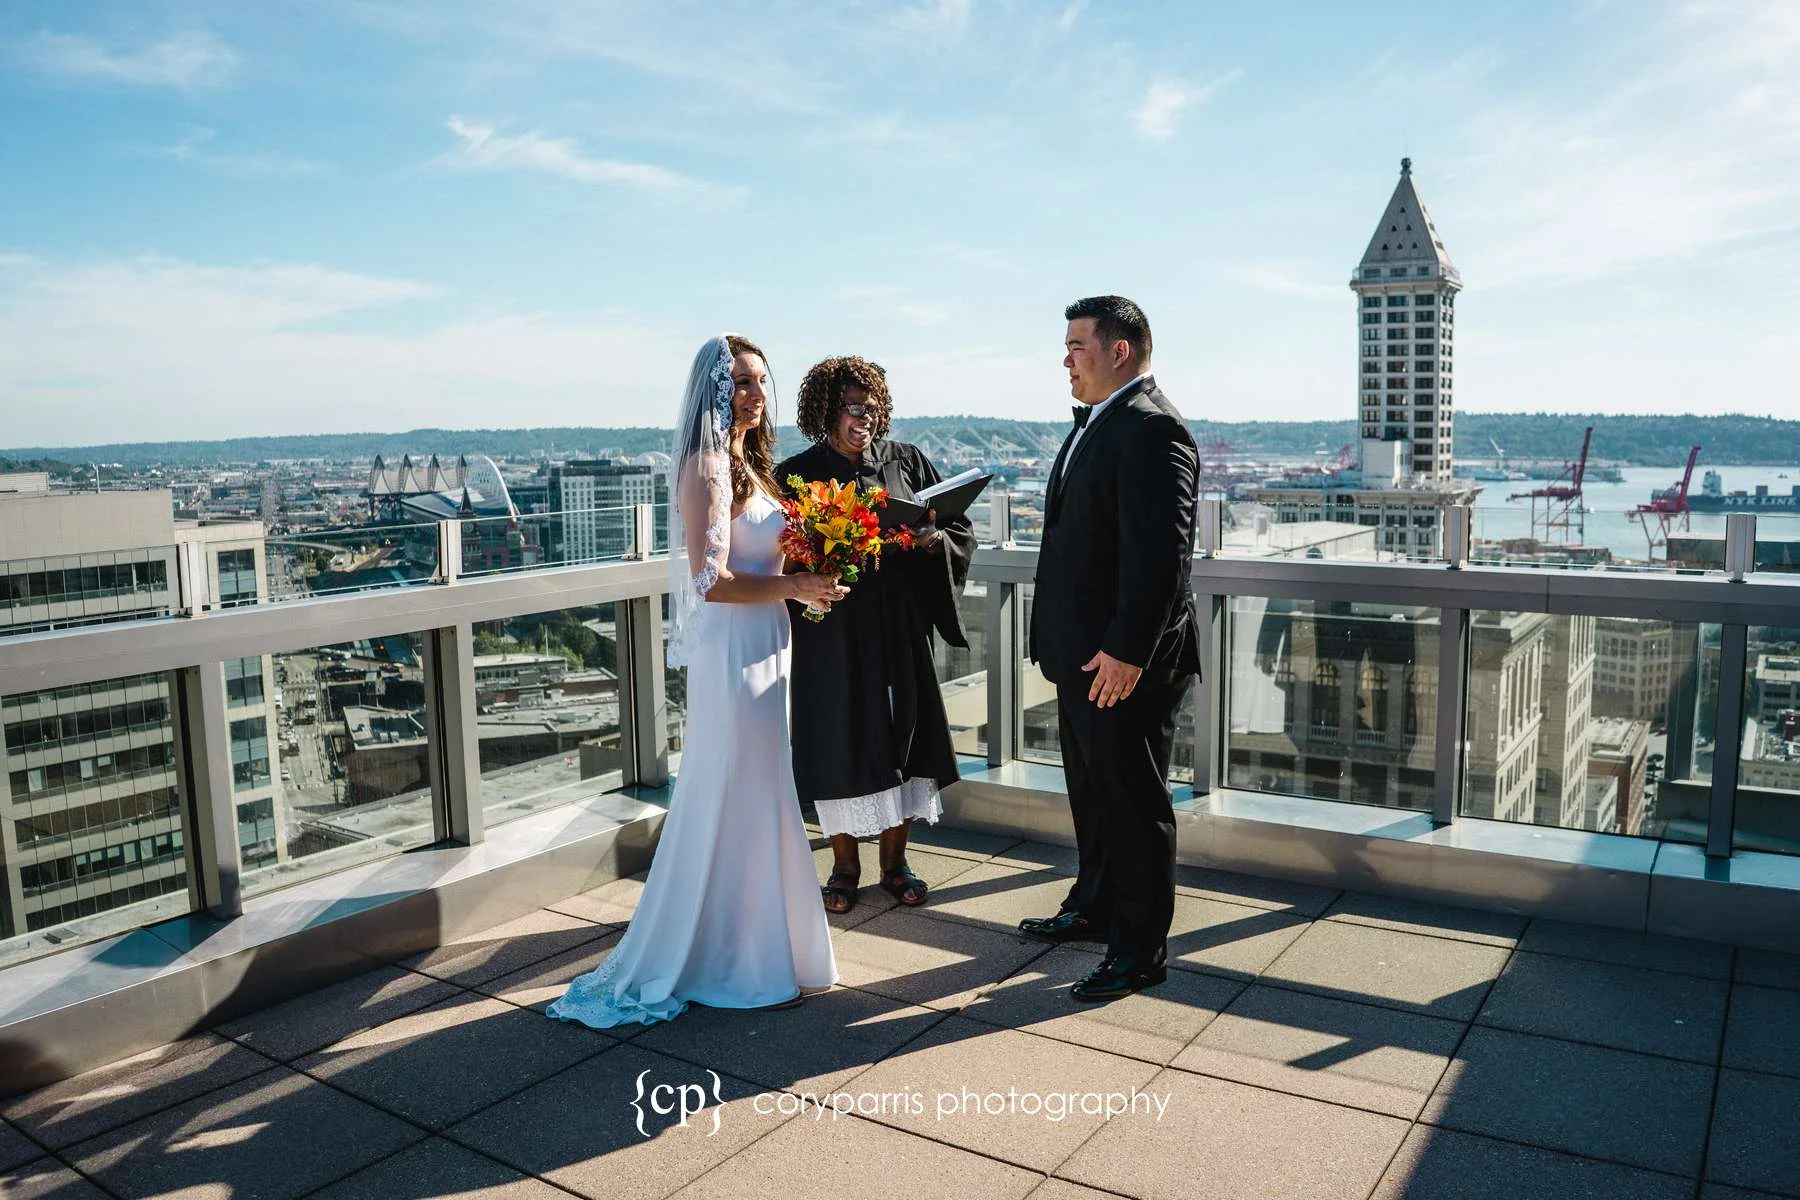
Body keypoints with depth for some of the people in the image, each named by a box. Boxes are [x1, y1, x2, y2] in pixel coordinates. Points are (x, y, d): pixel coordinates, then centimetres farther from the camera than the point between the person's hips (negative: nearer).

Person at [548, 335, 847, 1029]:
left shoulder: (746, 464, 13)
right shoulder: (707, 467, -16)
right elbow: (711, 582, -22)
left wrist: (799, 586, 2)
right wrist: (793, 587, -16)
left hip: (760, 651, 9)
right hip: (733, 655, -9)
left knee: (752, 801, 18)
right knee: (741, 802, 2)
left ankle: (752, 941, 34)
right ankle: (742, 966, 17)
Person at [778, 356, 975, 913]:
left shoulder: (905, 462, 7)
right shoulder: (797, 475, 1)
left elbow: (957, 528, 7)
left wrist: (930, 539, -14)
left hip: (898, 623, 2)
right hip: (831, 630, -2)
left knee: (900, 733, 6)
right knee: (839, 740, 2)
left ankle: (894, 862, 22)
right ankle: (844, 865, 19)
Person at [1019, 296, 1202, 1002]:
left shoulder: (1153, 429, -18)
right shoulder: (1094, 424, 15)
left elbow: (1161, 553, -24)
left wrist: (1126, 650, -25)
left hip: (1123, 660, -10)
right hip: (1082, 653, 10)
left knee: (1134, 804, 4)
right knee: (1092, 792, 22)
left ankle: (1140, 951, 18)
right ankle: (1094, 908, 40)